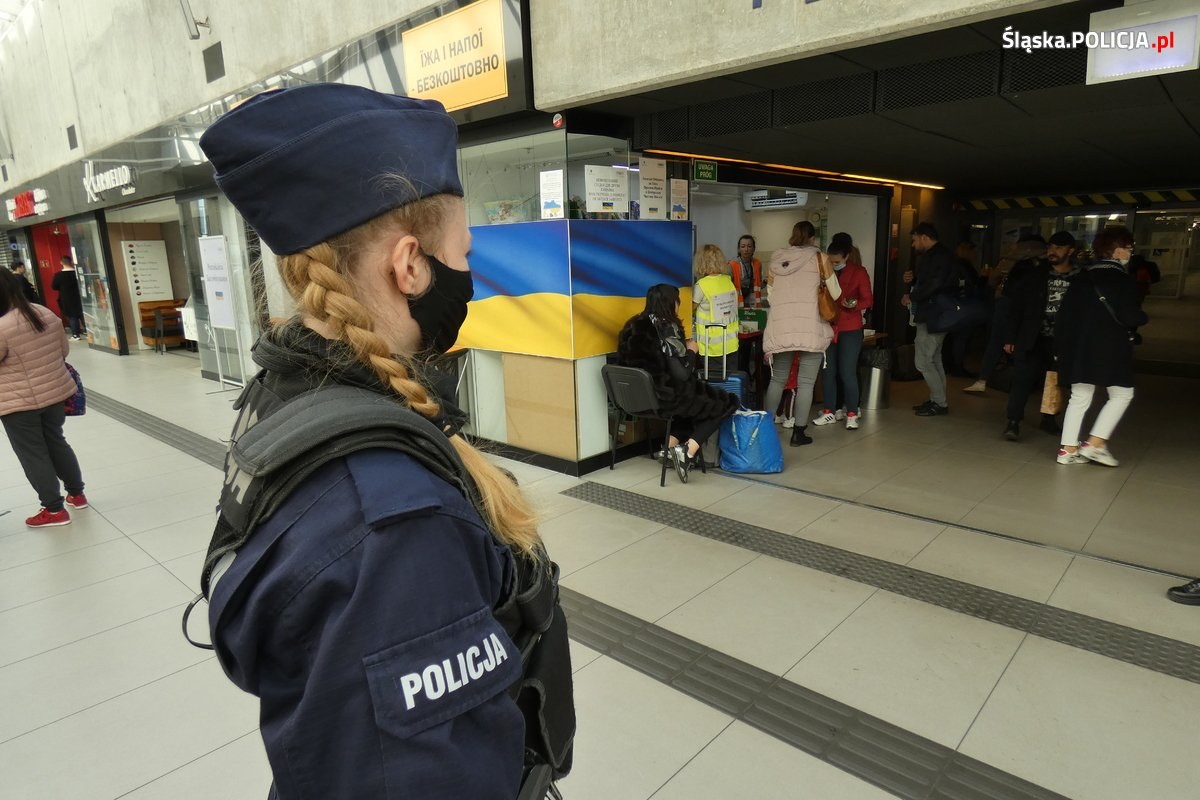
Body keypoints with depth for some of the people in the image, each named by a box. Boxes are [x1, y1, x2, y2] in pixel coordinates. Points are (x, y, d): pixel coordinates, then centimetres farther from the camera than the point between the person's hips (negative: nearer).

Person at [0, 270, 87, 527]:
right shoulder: (47, 314, -1)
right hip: (56, 393, 6)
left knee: (33, 454, 5)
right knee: (56, 443, 20)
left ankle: (54, 509, 12)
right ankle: (77, 494, 30)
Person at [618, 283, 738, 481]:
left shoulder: (634, 326, 5)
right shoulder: (667, 328, -16)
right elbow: (682, 374, -20)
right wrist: (690, 351, -2)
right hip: (665, 398, -8)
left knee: (698, 394, 32)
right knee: (728, 403, 8)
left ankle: (672, 444, 14)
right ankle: (688, 452, -2)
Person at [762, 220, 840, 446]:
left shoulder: (775, 259, 12)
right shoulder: (819, 258, 3)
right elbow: (836, 294, 9)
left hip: (780, 328, 3)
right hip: (810, 329, -3)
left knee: (777, 379, 15)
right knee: (805, 383, 2)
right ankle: (798, 433, 5)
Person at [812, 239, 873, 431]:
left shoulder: (859, 272, -5)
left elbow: (868, 300, -5)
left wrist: (853, 304, -24)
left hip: (850, 330, -3)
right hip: (828, 328, 4)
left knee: (847, 373, -3)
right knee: (829, 372, 8)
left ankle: (852, 414, 8)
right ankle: (829, 412, 18)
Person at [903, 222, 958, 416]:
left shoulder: (941, 256, -15)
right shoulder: (930, 256, 16)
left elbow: (934, 284, -25)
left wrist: (912, 297, -14)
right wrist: (912, 280, 5)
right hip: (931, 315, 11)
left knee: (923, 362, -8)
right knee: (934, 360, 15)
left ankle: (940, 403, -1)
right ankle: (937, 400, 22)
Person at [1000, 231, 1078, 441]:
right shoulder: (1035, 273, 0)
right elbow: (1017, 306, 0)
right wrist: (1010, 337, -4)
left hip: (1061, 340, 1)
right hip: (1032, 337, -1)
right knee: (1023, 378, -8)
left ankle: (1048, 418, 29)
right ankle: (1013, 421, -6)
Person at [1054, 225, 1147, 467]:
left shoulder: (1082, 277, 10)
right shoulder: (1121, 278, -9)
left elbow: (1065, 314, 9)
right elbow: (1129, 316, -16)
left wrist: (1061, 347, 13)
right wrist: (1143, 317, 7)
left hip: (1079, 346, 6)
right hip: (1110, 348, -6)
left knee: (1080, 397, 9)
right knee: (1122, 394, 8)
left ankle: (1069, 449, 7)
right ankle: (1095, 444, 1)